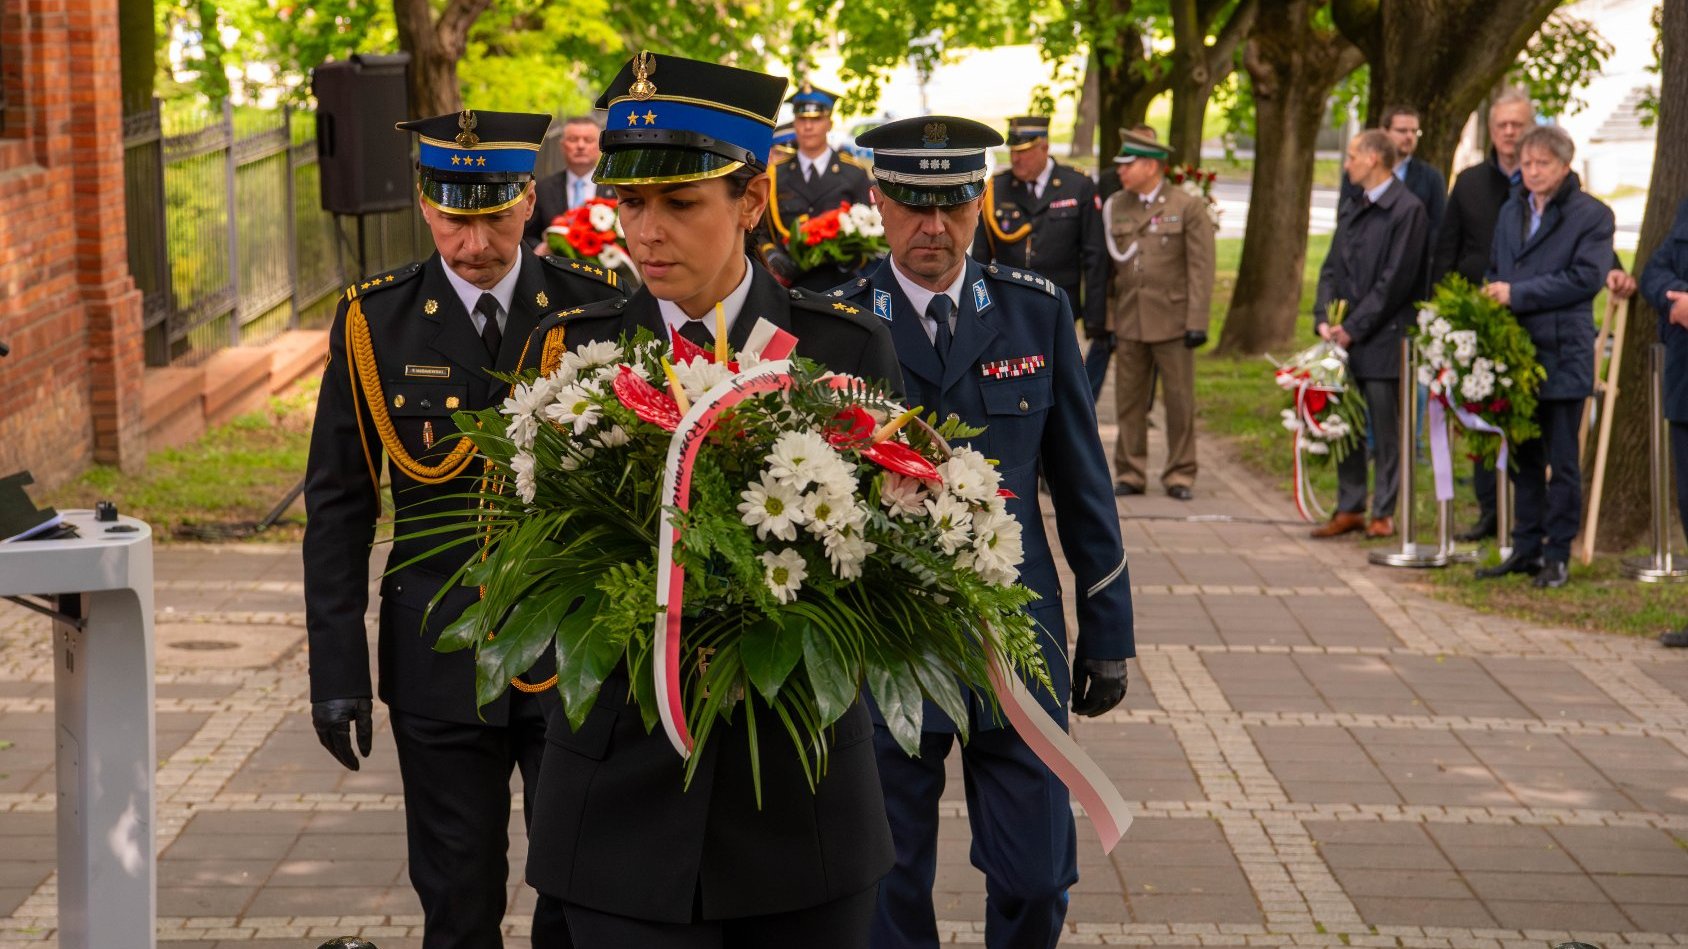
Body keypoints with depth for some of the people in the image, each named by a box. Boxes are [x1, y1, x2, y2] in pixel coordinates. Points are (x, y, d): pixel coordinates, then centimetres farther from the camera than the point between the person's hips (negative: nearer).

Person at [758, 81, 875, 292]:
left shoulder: (854, 173, 7)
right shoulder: (775, 173, 9)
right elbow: (759, 230, 11)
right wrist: (771, 256, -9)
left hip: (839, 283, -1)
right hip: (788, 285, 1)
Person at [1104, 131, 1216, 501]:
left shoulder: (1189, 207, -2)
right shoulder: (1115, 207, 9)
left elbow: (1201, 269, -4)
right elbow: (1107, 267, 10)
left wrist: (1196, 323, -11)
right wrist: (1104, 320, 5)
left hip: (1172, 322, -3)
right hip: (1128, 322, 3)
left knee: (1180, 400, 2)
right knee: (1129, 400, 6)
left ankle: (1180, 475, 11)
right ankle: (1130, 473, 15)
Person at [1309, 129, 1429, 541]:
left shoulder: (1406, 209, -9)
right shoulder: (1351, 208, 15)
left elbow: (1395, 280, -14)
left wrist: (1354, 328, -14)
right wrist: (1324, 318, -1)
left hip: (1382, 338, -7)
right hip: (1344, 337, 7)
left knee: (1385, 430, 0)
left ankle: (1384, 512, 7)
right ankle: (1349, 508, 17)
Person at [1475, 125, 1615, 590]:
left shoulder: (1592, 215, -6)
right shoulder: (1510, 212, 16)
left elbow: (1586, 277, -16)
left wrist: (1517, 294, -17)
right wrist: (1492, 297, 1)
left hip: (1563, 355, -6)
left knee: (1562, 461, 1)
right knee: (1525, 457, 12)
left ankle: (1557, 554, 8)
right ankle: (1526, 547, 20)